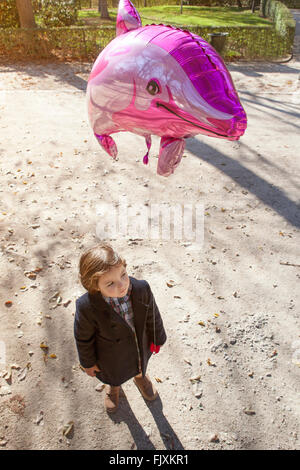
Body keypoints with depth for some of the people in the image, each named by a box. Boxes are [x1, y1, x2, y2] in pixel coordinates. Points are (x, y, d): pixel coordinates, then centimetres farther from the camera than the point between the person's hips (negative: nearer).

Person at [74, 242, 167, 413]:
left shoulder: (142, 288, -34)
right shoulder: (86, 307, -40)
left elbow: (152, 315, -13)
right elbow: (83, 338, -19)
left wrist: (157, 338, 3)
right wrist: (88, 362, -3)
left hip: (141, 346, 2)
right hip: (112, 357, -2)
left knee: (140, 366, 37)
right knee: (113, 376, 34)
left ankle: (139, 376, 75)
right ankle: (113, 387, 72)